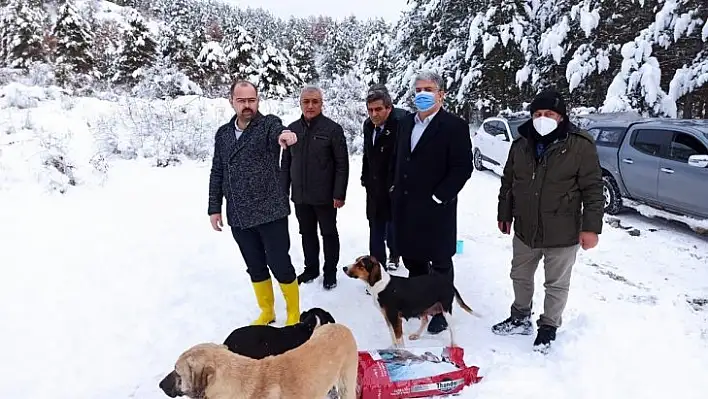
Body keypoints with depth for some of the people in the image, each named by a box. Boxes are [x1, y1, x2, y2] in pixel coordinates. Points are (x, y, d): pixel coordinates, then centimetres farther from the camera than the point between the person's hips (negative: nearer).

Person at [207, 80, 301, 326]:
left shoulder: (268, 124, -5)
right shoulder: (223, 134, 9)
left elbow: (278, 131, -30)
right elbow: (217, 174, 14)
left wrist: (285, 135, -54)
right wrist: (214, 208, 10)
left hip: (270, 212, -4)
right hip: (238, 216, 5)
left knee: (280, 266, 2)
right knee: (255, 268, 16)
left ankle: (294, 314, 24)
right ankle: (267, 312, 35)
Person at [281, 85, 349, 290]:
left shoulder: (333, 129, -9)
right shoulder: (292, 129, 5)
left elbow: (342, 164, -10)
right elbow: (285, 163, 11)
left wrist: (339, 194, -14)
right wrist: (283, 190, 7)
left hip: (325, 196, -4)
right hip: (300, 196, 4)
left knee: (329, 234, 10)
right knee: (307, 234, 16)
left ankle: (330, 271, 25)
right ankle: (311, 268, 33)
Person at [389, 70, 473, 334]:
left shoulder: (455, 126, -10)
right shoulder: (406, 123, 11)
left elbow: (462, 168, -15)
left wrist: (439, 197, -18)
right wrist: (396, 189, 10)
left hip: (436, 209, -6)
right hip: (405, 207, 7)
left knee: (440, 263, 8)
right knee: (411, 258, 19)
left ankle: (441, 312, 25)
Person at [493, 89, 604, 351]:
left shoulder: (580, 145, -12)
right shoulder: (521, 144, 3)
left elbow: (593, 189, -11)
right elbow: (508, 183, 12)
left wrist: (591, 227, -14)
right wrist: (504, 214, 14)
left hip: (562, 234, -5)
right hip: (524, 230, 5)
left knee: (556, 285, 13)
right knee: (520, 277, 20)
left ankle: (548, 328, 32)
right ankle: (520, 319, 41)